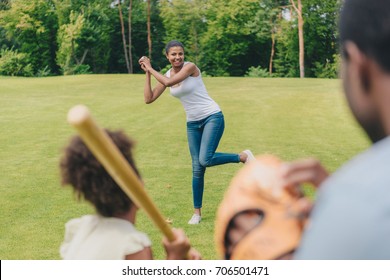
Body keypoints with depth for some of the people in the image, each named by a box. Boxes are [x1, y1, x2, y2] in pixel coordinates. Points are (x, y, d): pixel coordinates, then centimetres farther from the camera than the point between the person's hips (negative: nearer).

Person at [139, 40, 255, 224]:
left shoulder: (190, 67, -12)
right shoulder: (166, 75, 6)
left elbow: (168, 82, -24)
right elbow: (149, 99, 3)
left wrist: (151, 68, -10)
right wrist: (147, 73, 0)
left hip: (212, 117, -5)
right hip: (192, 123, 5)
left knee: (205, 160, -23)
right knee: (197, 169, 2)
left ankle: (243, 156, 0)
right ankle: (197, 213, 12)